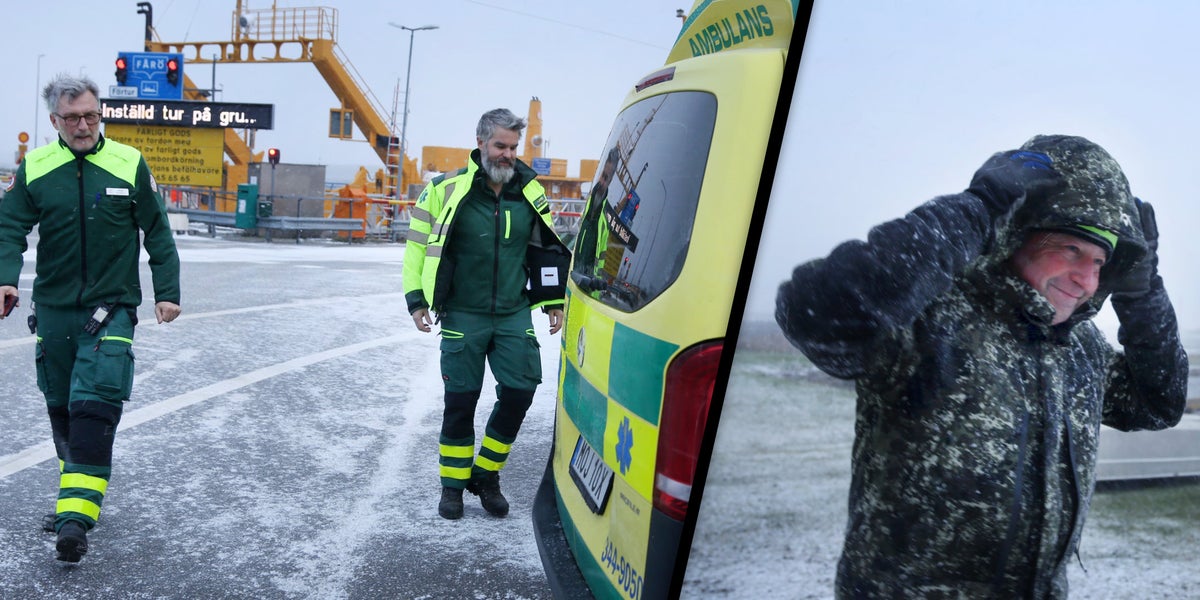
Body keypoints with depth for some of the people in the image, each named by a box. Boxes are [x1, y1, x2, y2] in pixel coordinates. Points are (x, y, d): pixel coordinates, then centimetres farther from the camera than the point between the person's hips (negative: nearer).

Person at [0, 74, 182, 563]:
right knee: (61, 410, 14)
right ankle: (76, 493, 31)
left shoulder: (129, 164, -2)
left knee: (94, 407, -13)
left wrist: (166, 292, 0)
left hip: (111, 307, -3)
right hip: (53, 308, 4)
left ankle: (77, 516, -11)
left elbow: (157, 233, 2)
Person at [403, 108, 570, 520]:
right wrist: (416, 299, -3)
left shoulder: (530, 193, 4)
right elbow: (417, 244, 2)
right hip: (463, 316, -3)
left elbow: (546, 248, 15)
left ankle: (486, 475, 20)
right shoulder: (447, 190, -6)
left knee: (519, 393, -1)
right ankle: (453, 484, 22)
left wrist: (554, 301, 12)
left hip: (514, 316, 3)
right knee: (460, 401, 3)